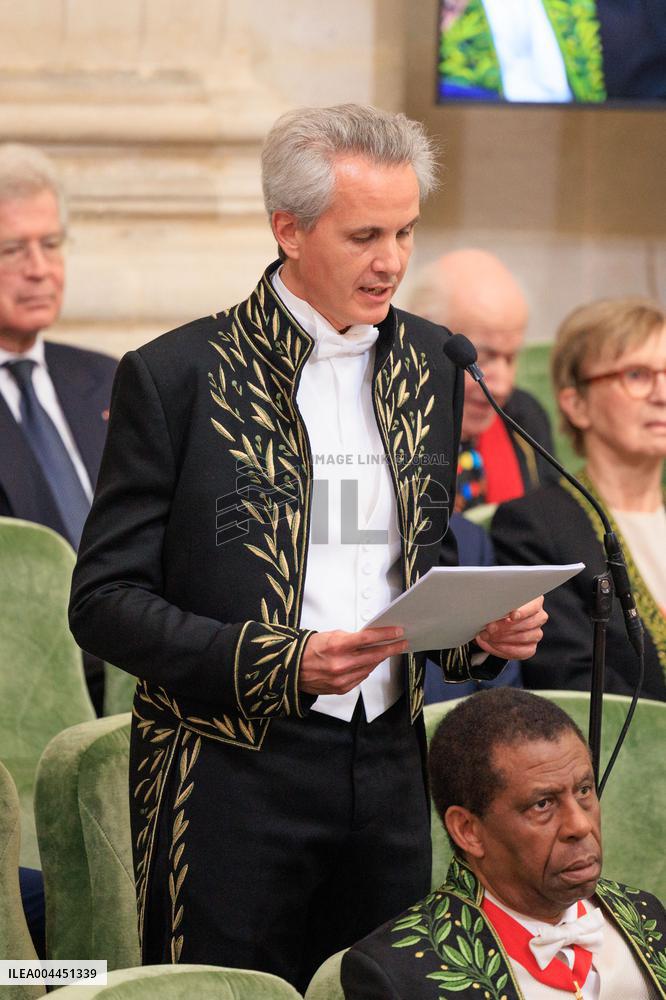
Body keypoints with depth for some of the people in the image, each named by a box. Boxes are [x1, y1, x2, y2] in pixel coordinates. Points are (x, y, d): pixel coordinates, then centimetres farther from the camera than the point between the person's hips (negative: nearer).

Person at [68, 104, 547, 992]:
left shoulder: (427, 365, 11)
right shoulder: (175, 376, -6)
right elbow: (104, 601, -7)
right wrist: (280, 663, -19)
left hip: (387, 772, 5)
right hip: (231, 776, -5)